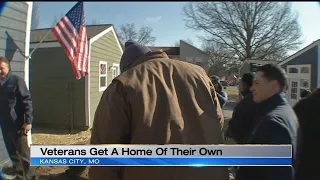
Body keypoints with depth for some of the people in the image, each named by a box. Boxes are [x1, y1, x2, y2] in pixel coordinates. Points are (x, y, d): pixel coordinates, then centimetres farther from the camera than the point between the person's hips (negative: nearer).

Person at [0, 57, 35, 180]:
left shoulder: (17, 80, -8)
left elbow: (27, 101, -12)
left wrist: (28, 121, -19)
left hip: (18, 123, -6)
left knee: (23, 151, 1)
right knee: (11, 149, 21)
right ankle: (17, 167, 41)